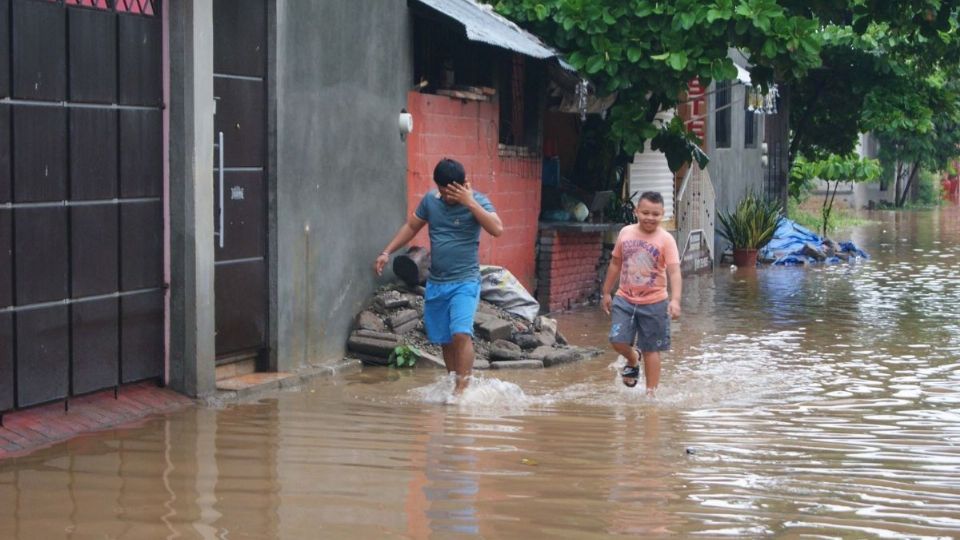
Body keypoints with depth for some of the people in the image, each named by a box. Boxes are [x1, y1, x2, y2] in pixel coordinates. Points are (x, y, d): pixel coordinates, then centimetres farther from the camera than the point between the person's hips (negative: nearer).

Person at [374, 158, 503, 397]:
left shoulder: (477, 201, -8)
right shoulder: (430, 200, 5)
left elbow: (497, 229, -25)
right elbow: (411, 227, 18)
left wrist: (469, 202, -27)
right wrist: (387, 252, 12)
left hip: (465, 282, -5)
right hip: (436, 283, 5)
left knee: (461, 332, -21)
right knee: (444, 340, 9)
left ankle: (462, 387, -19)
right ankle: (454, 385, 19)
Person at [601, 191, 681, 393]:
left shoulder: (665, 240, -10)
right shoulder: (625, 233, 2)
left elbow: (674, 271, -19)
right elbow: (615, 263, 14)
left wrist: (675, 300, -32)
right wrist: (606, 292, 17)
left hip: (654, 302, -3)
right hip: (624, 299, 3)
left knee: (651, 350, 5)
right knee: (618, 341, -9)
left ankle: (651, 392, 17)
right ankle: (633, 360, 25)